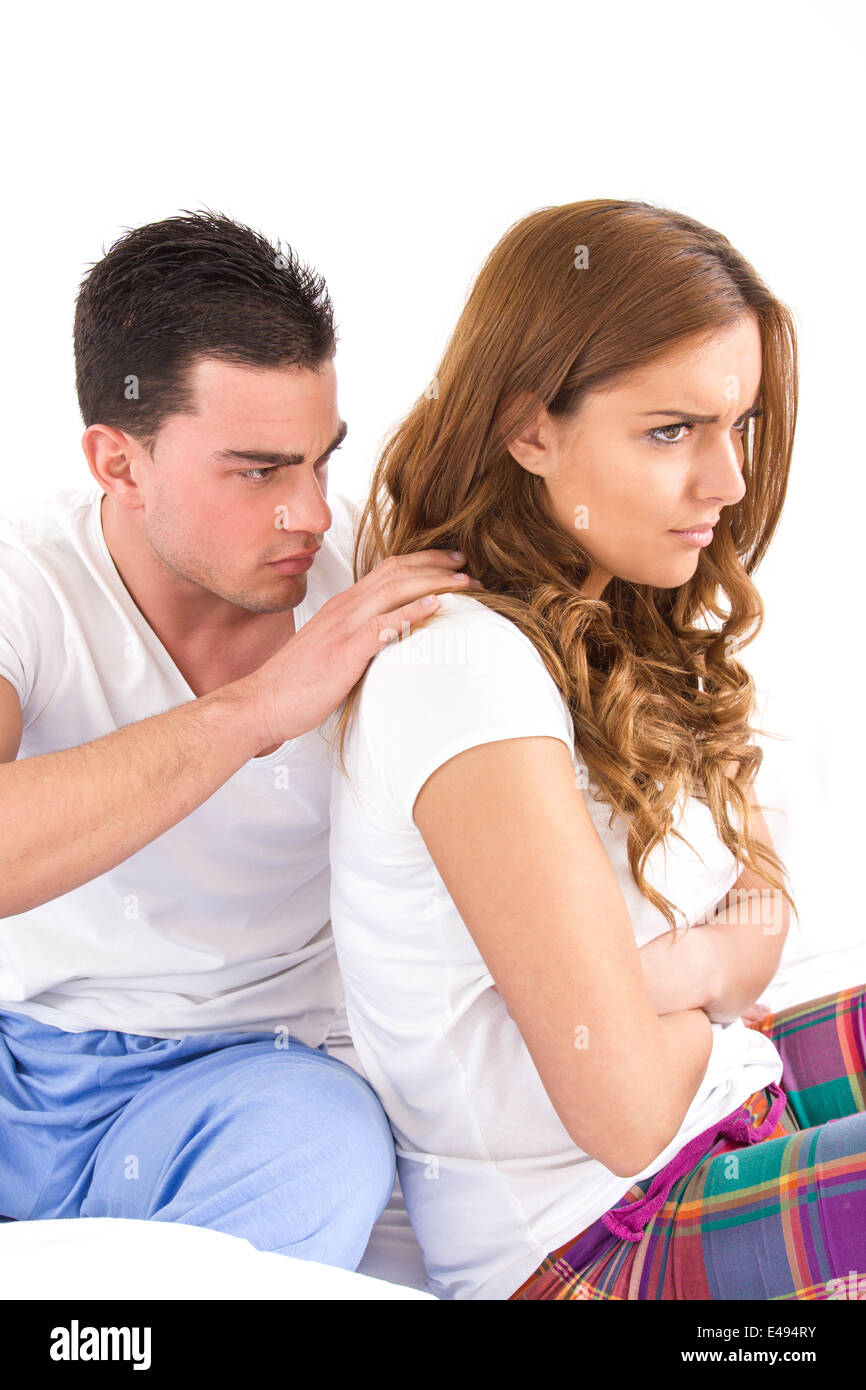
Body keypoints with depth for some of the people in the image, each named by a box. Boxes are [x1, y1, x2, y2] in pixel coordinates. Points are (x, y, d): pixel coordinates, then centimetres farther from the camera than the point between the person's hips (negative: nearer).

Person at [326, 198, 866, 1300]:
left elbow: (764, 908, 6)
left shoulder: (618, 629, 2)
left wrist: (684, 967, -16)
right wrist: (710, 1000, -5)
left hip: (716, 1090, 9)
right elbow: (628, 1111, -26)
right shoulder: (466, 666, -26)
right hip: (581, 1236, -8)